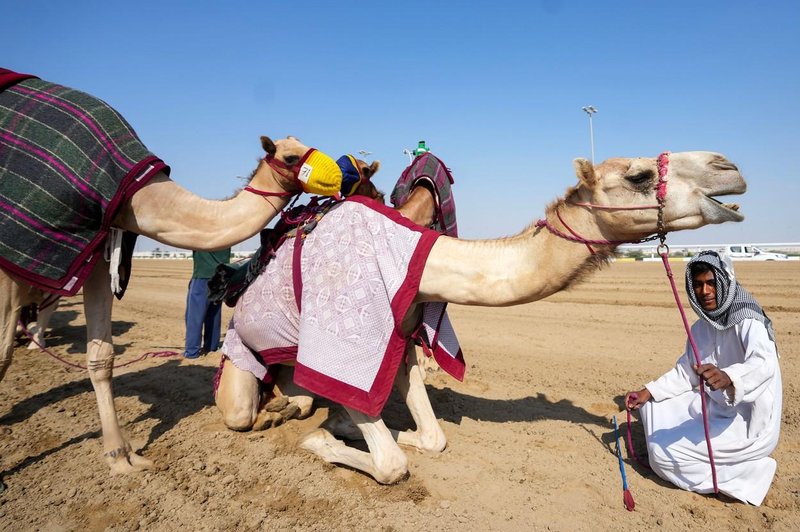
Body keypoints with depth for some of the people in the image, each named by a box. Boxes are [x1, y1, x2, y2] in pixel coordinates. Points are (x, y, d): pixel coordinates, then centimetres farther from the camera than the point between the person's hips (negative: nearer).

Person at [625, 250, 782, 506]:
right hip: (714, 409, 8)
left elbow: (764, 364, -39)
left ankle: (749, 471, -2)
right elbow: (685, 372, 11)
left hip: (747, 425, -8)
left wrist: (727, 377, -60)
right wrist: (648, 392, -3)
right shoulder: (701, 327, 5)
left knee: (661, 452, -18)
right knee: (651, 405, 5)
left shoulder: (748, 322, -19)